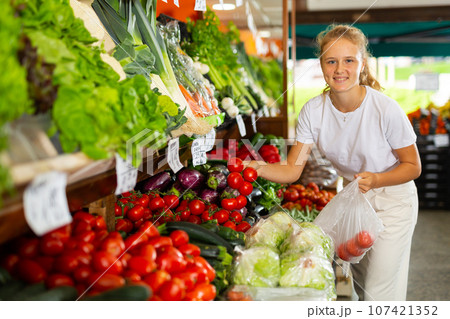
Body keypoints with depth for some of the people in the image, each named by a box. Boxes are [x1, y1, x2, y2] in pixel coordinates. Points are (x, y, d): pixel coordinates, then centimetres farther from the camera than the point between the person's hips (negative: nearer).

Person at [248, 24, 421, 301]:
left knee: (379, 292, -2)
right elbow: (292, 170, -14)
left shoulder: (386, 109, -25)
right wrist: (258, 167, -33)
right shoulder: (313, 111, -14)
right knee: (359, 281, 17)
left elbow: (413, 166, -13)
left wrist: (376, 180, -31)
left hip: (393, 201, -3)